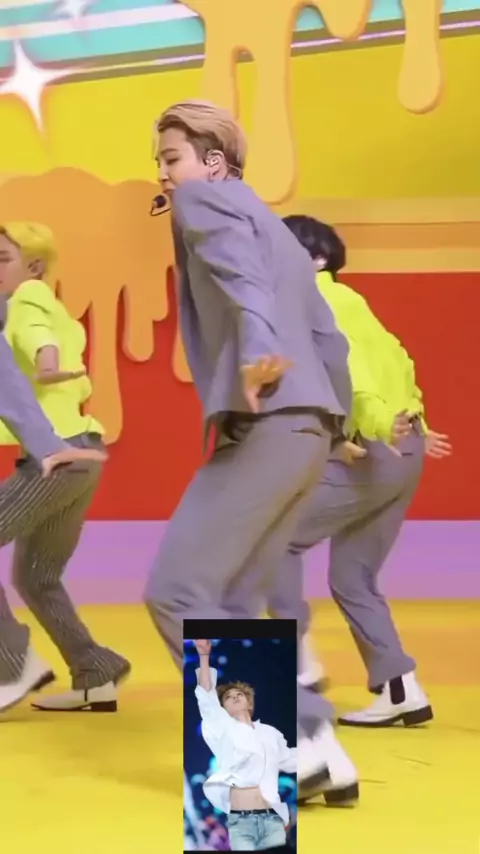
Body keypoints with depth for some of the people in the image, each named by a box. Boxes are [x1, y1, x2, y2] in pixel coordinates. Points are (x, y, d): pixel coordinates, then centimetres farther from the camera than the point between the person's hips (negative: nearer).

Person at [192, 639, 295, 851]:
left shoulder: (270, 733, 20)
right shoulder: (225, 730, 11)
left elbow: (289, 760, 33)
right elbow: (207, 698, -2)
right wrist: (204, 656, -13)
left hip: (272, 818, 3)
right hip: (240, 822, -3)